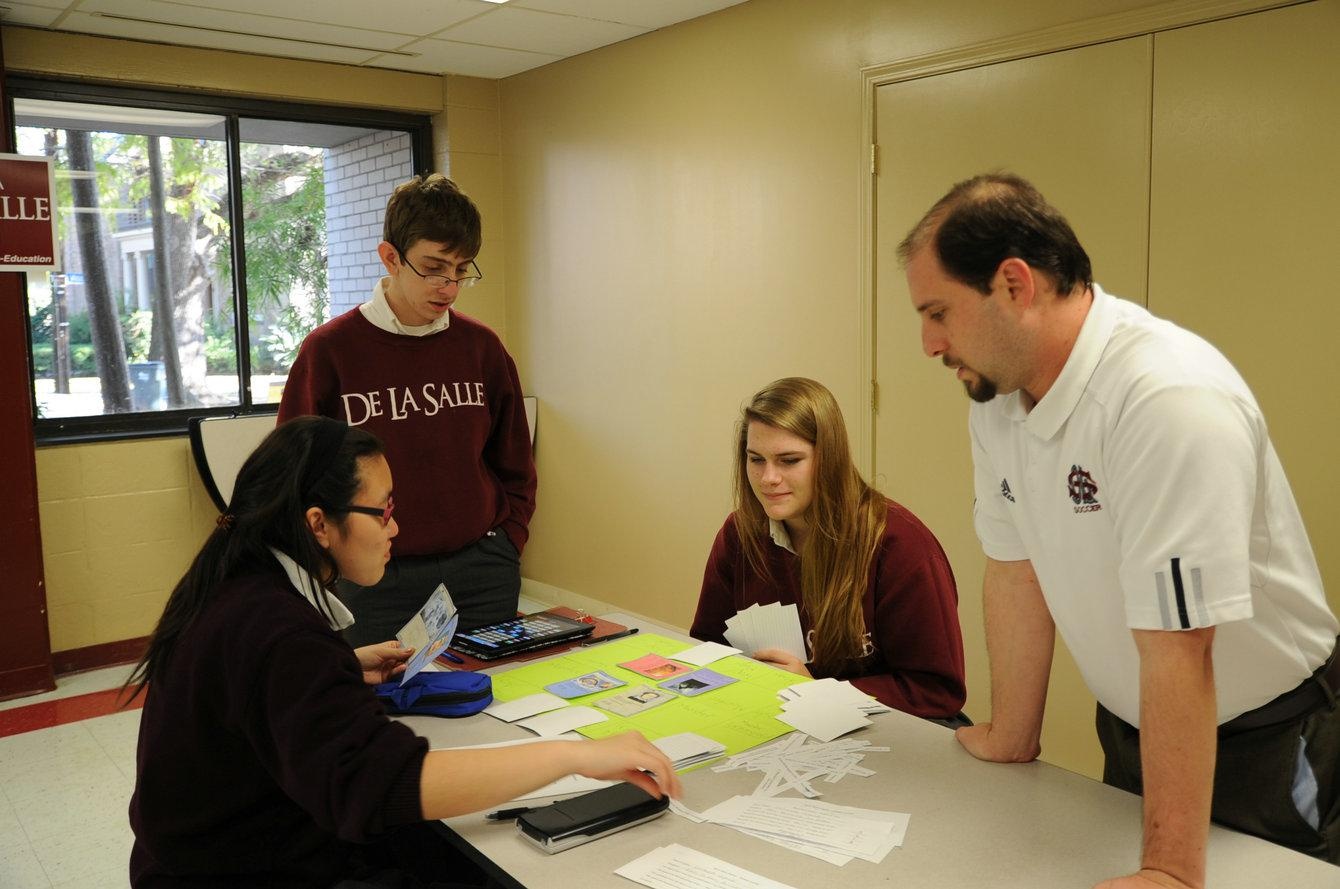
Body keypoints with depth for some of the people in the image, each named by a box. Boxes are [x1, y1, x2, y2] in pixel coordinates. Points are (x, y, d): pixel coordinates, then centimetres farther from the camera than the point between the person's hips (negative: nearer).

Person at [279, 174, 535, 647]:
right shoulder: (328, 351, -4)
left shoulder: (482, 348, 4)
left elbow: (514, 470, 13)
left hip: (481, 573, 3)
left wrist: (504, 546, 4)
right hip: (376, 581, -2)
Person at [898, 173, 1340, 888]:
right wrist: (1011, 744, 6)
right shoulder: (995, 395, -8)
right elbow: (1016, 568, -1)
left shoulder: (1172, 402, -32)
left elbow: (1177, 650, -32)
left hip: (1261, 747, -6)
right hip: (1130, 732, 7)